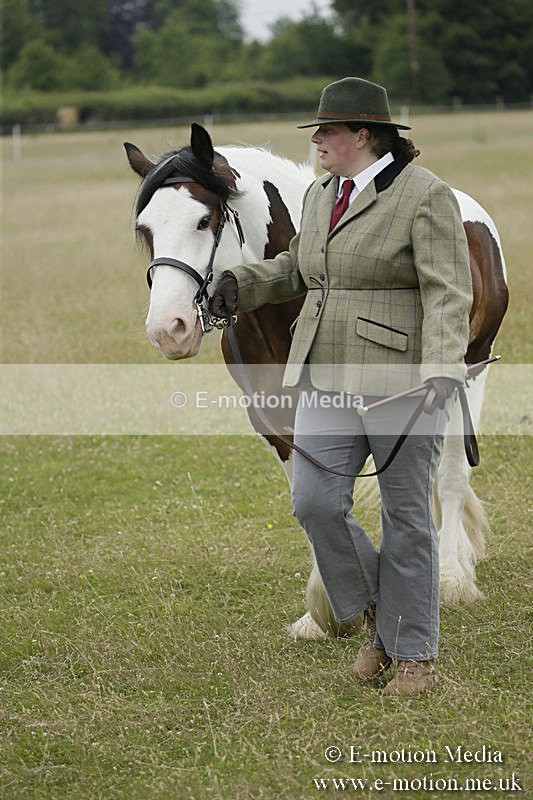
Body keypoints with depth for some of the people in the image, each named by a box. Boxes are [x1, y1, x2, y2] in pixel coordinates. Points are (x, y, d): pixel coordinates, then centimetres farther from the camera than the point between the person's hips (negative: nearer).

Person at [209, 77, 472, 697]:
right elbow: (298, 267, 28)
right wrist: (243, 284, 11)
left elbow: (448, 292, -17)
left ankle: (417, 656, 14)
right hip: (328, 380, 7)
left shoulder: (425, 196, -10)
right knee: (315, 501, -5)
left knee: (406, 516, 2)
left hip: (400, 380, -6)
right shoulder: (321, 193, 12)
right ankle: (375, 609, 19)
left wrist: (443, 370, -31)